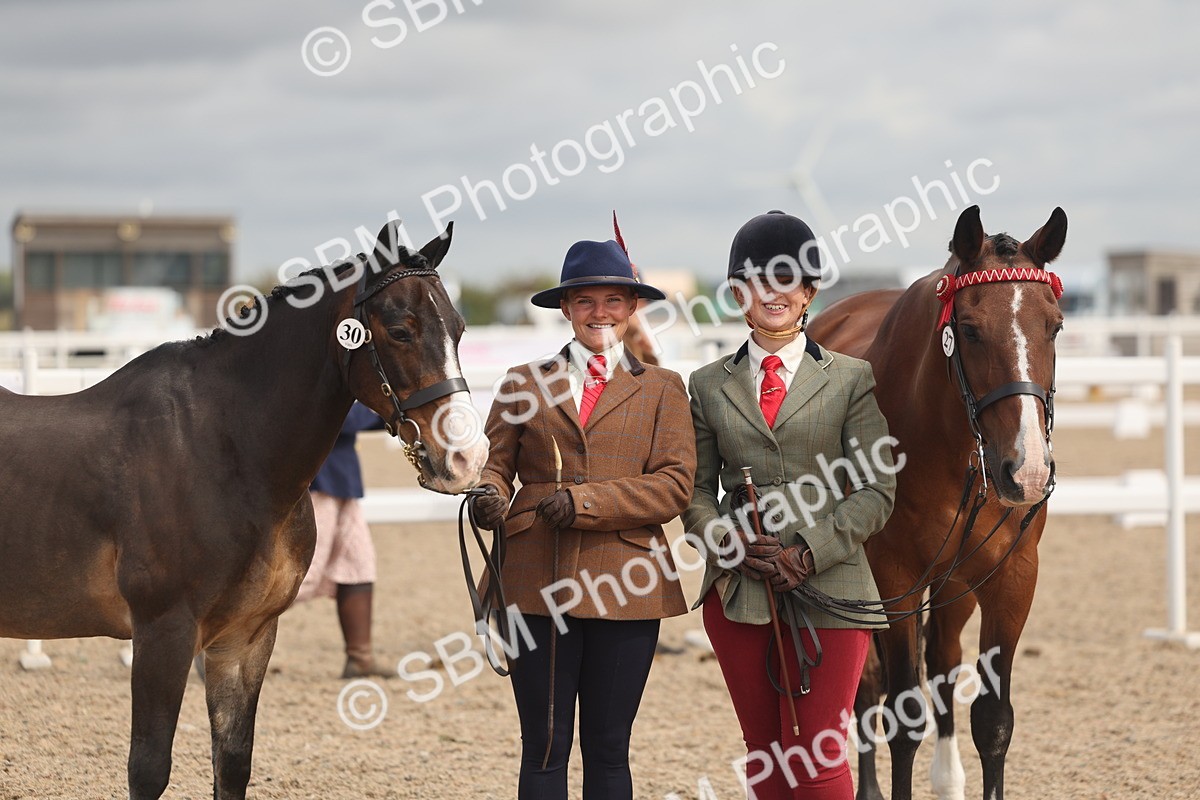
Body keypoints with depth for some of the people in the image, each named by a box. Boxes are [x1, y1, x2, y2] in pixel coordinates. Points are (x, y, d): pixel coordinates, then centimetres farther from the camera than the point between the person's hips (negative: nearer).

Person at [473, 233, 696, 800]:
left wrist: (584, 502, -15)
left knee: (609, 749, 5)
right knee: (544, 747, 0)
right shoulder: (523, 385, 12)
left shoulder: (661, 390, 9)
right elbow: (496, 465, 8)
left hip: (625, 587, 0)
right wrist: (489, 500, -17)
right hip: (539, 585, 0)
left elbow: (675, 485, -2)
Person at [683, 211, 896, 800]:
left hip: (828, 587, -3)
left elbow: (876, 490, -1)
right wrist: (733, 545, -10)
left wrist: (811, 552, -13)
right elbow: (697, 491, 10)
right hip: (737, 591, 3)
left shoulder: (852, 380, 3)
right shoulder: (709, 385, 10)